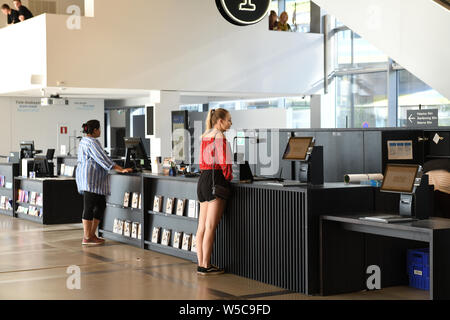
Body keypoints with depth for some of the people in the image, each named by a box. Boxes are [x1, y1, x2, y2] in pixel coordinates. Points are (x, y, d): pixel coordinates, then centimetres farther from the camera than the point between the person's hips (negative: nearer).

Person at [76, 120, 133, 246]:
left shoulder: (84, 141, 20)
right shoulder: (93, 143, -14)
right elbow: (103, 160, -19)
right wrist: (121, 170, -18)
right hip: (91, 179, -11)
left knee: (100, 205, 12)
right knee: (89, 207, -7)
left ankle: (92, 234, 15)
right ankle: (87, 238, -3)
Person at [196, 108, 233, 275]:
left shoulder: (205, 136, 16)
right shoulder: (220, 137, -10)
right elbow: (224, 163, -16)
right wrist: (229, 177, -2)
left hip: (203, 179, 9)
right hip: (216, 179, -9)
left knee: (202, 227, 9)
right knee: (210, 227, -5)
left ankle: (201, 263, 14)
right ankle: (205, 266, -3)